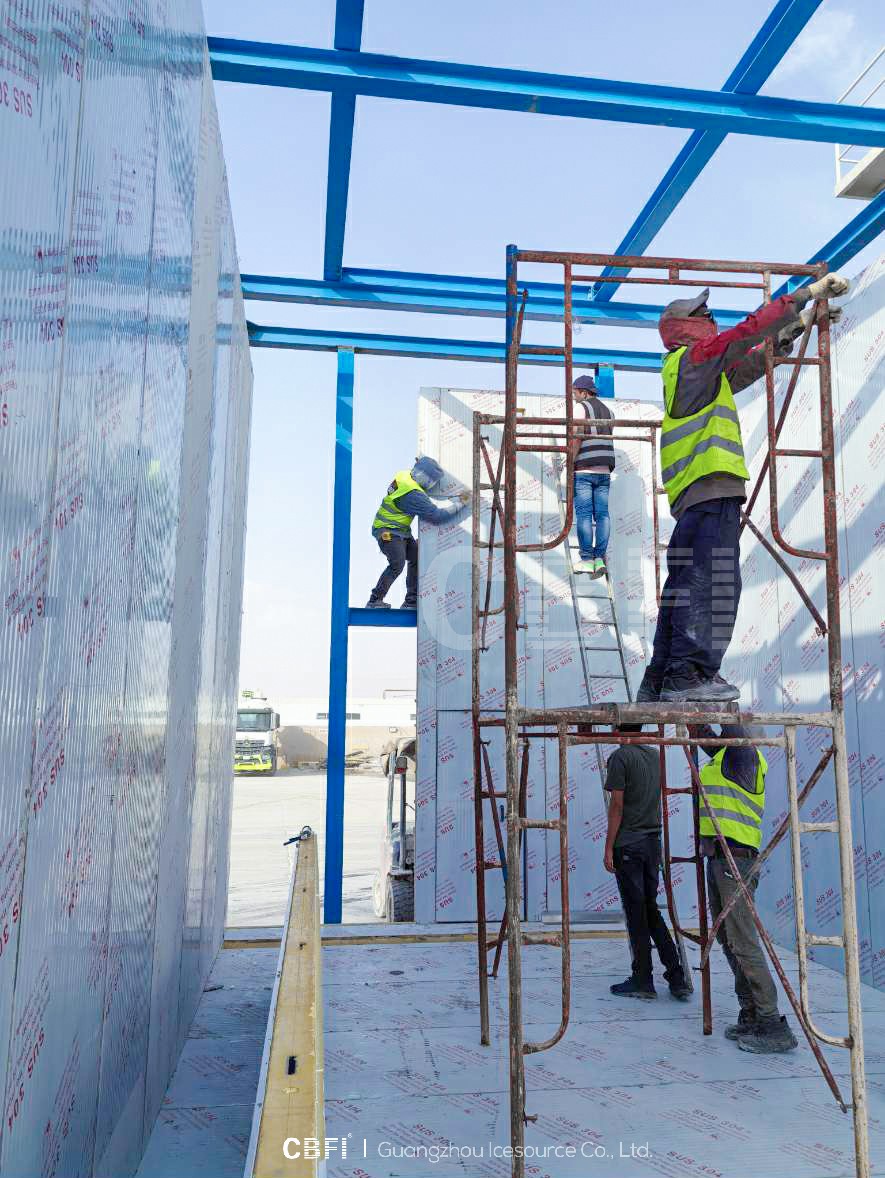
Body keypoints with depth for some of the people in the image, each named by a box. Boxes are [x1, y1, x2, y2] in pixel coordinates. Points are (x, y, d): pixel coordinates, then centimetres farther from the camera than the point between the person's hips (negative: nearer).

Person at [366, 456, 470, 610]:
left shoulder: (404, 475, -3)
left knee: (416, 559, 7)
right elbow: (437, 516, -27)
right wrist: (460, 503, -20)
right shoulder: (413, 495, -29)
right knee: (397, 564, -23)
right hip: (387, 531, -10)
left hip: (401, 530, 10)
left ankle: (411, 602, 12)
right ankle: (374, 601, -13)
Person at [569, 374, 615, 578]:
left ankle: (586, 559, -9)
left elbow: (577, 437, -11)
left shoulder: (581, 408, -1)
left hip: (584, 470, -6)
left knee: (583, 514, -6)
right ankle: (600, 558, -4)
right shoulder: (607, 410, 20)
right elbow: (608, 439, 20)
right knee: (602, 514, 1)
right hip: (604, 471, 6)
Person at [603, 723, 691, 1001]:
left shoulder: (620, 756, -10)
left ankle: (643, 980, 8)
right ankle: (676, 977, 12)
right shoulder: (655, 754, 10)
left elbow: (617, 805, -12)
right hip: (653, 842, 7)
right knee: (651, 909, 14)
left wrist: (608, 848, -9)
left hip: (628, 844, -6)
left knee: (635, 912, 1)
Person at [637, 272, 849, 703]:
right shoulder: (695, 356, 3)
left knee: (685, 585, 7)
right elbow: (752, 329, -5)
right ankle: (689, 673, -20)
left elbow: (756, 359, 37)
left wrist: (802, 323, 36)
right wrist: (809, 291, 2)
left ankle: (659, 682, 8)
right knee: (714, 580, -16)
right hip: (711, 485, -10)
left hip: (694, 494, 10)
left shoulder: (706, 372, 31)